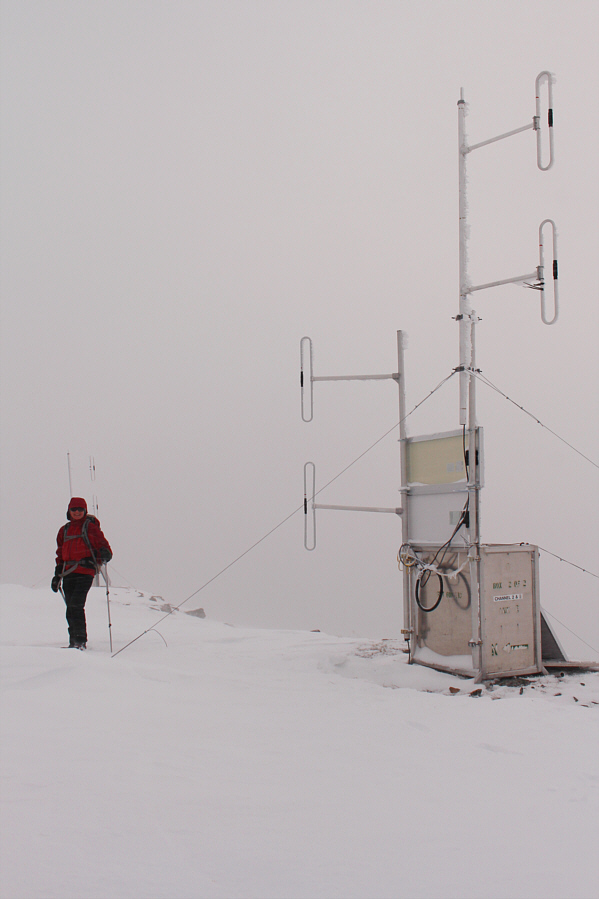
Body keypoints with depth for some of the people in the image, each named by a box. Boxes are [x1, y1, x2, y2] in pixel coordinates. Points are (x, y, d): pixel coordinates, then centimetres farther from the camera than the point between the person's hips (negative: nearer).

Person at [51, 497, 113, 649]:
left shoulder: (90, 527, 5)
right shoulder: (64, 530, 20)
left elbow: (103, 544, 2)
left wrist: (105, 554, -21)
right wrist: (57, 575, 21)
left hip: (85, 570, -5)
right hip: (68, 572, 5)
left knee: (76, 604, -16)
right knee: (70, 607, 2)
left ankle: (81, 640, -14)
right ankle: (74, 640, 9)